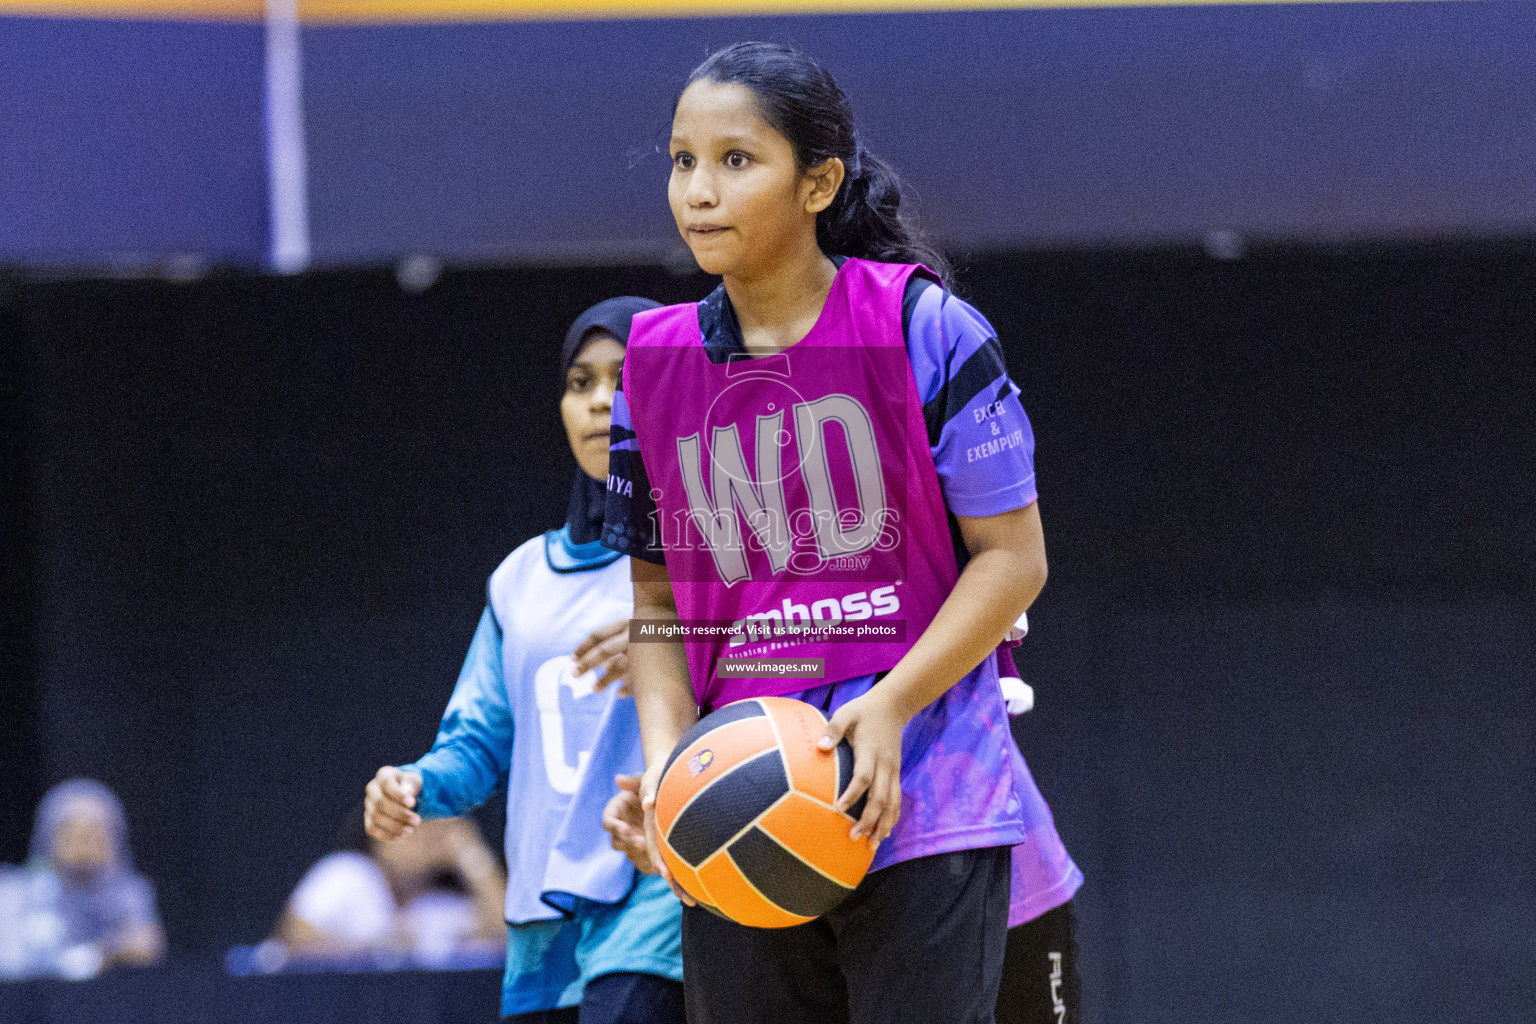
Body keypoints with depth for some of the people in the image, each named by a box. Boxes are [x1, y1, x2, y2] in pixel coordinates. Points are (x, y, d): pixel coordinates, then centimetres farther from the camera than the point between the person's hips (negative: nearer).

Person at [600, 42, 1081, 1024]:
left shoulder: (925, 329, -5)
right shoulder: (655, 364, 8)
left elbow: (1012, 556, -4)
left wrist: (891, 707, -16)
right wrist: (665, 753, -4)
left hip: (920, 800, -4)